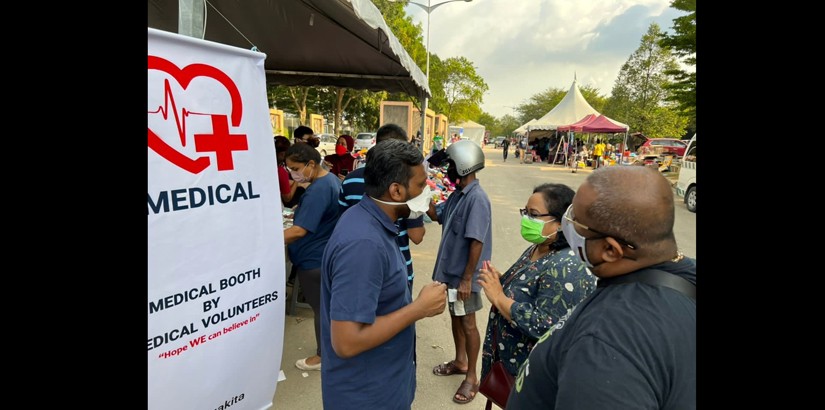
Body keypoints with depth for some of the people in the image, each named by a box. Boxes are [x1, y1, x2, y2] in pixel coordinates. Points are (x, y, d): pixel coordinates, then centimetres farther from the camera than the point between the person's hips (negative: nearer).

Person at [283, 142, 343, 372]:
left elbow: (299, 230, -33)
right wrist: (301, 209, 9)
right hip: (325, 255, 10)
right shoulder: (331, 179, 4)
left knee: (321, 309, 7)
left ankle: (323, 356, 26)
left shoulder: (317, 190, -27)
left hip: (314, 259, -10)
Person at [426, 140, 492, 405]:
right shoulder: (457, 194, 4)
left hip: (464, 274, -8)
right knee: (455, 317, 21)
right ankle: (460, 362, 41)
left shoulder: (477, 199, -24)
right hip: (450, 269, 9)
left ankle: (472, 377, 24)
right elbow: (436, 215, 14)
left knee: (468, 323, 7)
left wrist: (467, 278, -23)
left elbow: (477, 243, -25)